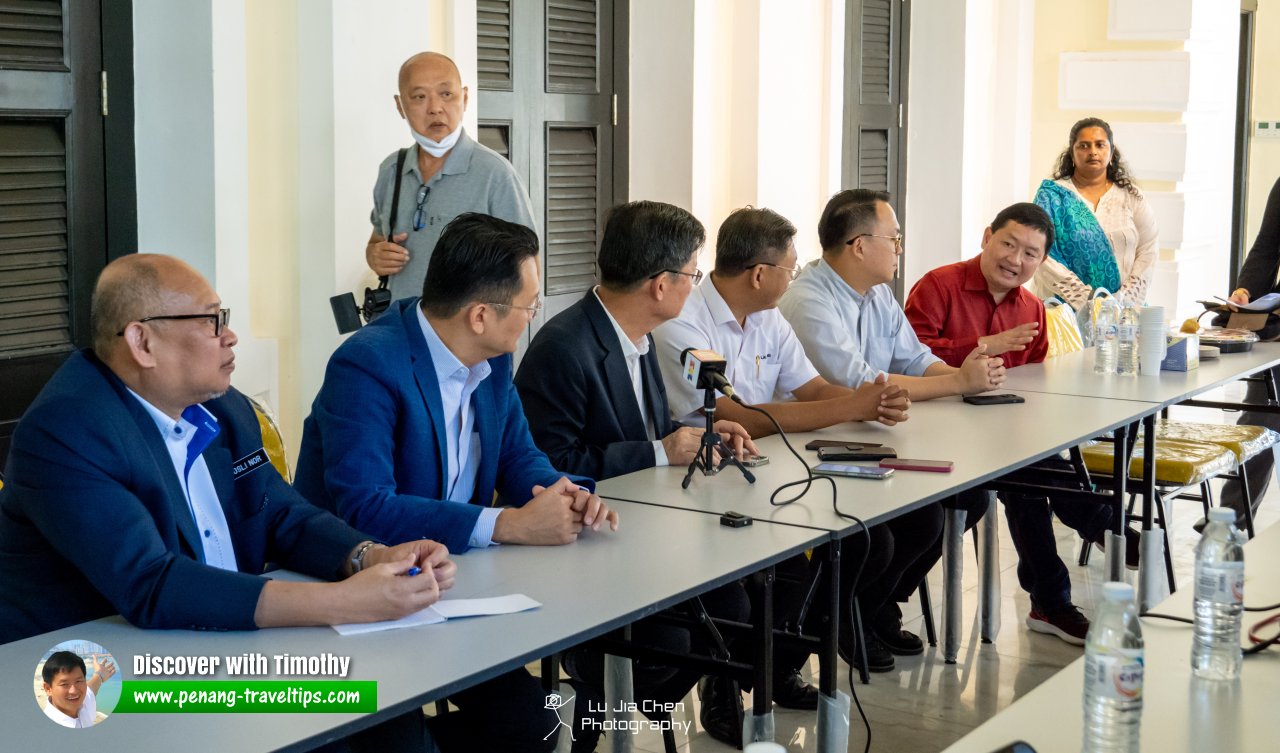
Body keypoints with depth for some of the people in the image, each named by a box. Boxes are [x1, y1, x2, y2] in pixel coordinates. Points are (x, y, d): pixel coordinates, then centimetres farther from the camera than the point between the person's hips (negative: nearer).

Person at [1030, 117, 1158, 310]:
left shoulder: (1131, 197, 12)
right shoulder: (1052, 195, 4)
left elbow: (1147, 252, 7)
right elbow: (1042, 253, -6)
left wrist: (1124, 300, -8)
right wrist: (1085, 299, -14)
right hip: (1064, 308, -2)